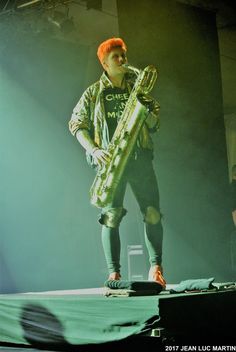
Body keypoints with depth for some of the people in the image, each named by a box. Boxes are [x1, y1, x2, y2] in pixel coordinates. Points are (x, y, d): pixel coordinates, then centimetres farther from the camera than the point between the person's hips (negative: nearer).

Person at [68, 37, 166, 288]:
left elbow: (155, 124, 17)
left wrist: (145, 109, -5)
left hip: (139, 156, 2)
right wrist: (93, 150, -9)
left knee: (152, 213, -8)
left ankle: (156, 268, -2)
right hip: (109, 160, -2)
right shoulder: (93, 93, 11)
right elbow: (77, 125, 6)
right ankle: (114, 273, -6)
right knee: (111, 216, -9)